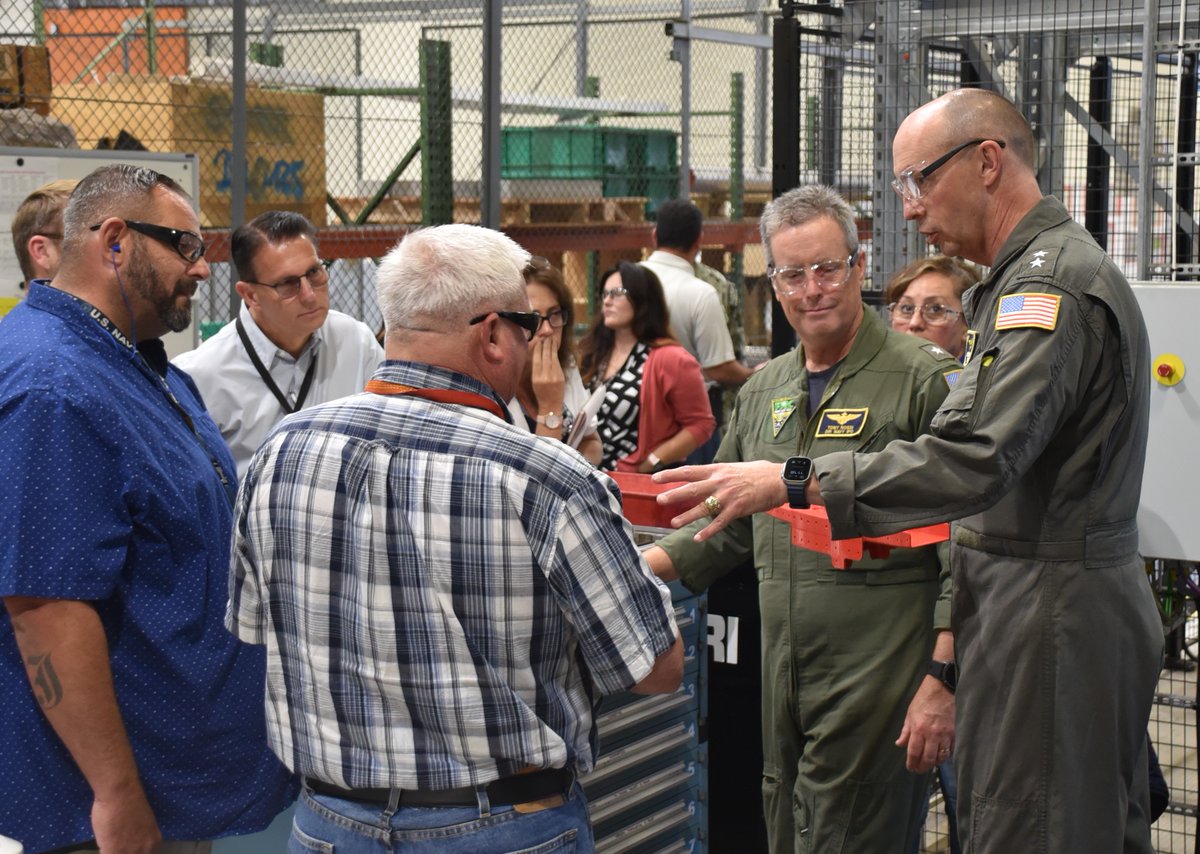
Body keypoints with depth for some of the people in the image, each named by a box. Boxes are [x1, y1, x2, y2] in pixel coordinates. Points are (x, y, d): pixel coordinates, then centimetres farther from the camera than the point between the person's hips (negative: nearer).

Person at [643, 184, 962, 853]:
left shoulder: (925, 378, -8)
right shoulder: (764, 391, 13)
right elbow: (728, 522, 22)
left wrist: (942, 680, -17)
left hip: (878, 680, -7)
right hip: (782, 678, 7)